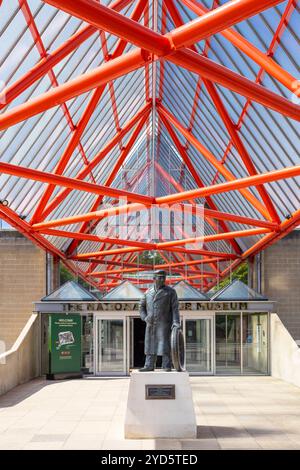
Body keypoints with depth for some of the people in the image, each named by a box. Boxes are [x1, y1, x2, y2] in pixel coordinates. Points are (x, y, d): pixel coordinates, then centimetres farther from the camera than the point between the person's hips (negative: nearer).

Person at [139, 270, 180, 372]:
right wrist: (145, 317, 3)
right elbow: (142, 306, 19)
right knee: (150, 344, 6)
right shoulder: (148, 292, 11)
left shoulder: (170, 292, -1)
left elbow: (175, 308, -6)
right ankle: (149, 366, 11)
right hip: (151, 324, 4)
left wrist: (176, 322, -18)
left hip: (164, 324, -4)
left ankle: (167, 366, -1)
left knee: (165, 344, -6)